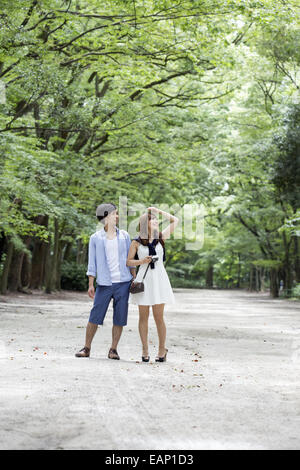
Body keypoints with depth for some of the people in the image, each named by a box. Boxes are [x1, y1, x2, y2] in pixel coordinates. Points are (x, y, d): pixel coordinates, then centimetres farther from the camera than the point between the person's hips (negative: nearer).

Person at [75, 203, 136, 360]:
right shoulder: (95, 238, 2)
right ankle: (86, 348, 9)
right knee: (95, 317, -2)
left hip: (123, 282, 2)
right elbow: (92, 263, 2)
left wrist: (134, 279, 8)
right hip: (104, 283, -2)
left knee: (120, 318, 1)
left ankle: (113, 350, 11)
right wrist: (90, 285, -2)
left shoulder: (124, 235, 9)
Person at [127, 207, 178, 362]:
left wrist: (159, 211, 14)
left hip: (159, 279, 1)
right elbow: (128, 262, 4)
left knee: (159, 317, 0)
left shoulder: (161, 238, 8)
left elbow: (175, 220, 15)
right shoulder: (136, 243, 3)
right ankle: (145, 350, 12)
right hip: (143, 280, -1)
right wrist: (141, 261, -13)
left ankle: (162, 349, 12)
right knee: (143, 316, 4)